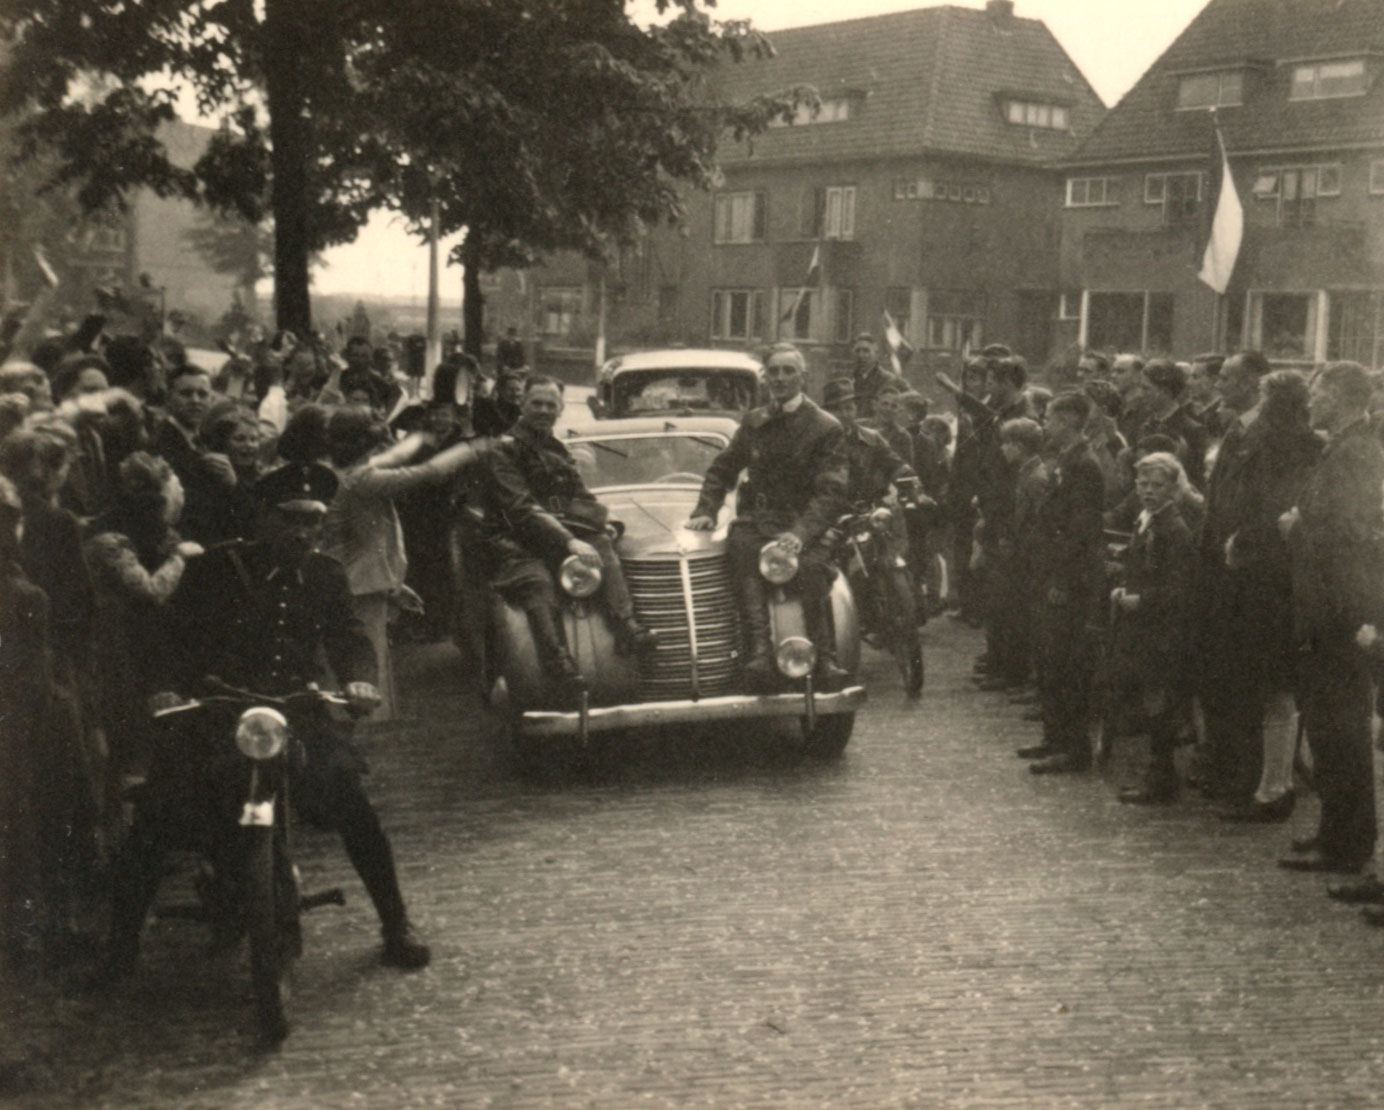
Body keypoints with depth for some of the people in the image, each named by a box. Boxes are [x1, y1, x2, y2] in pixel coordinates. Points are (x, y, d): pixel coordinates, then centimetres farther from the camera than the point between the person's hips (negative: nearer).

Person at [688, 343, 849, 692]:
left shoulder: (826, 428, 4)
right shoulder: (753, 422, 20)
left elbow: (832, 492, -6)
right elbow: (722, 469, 28)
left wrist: (802, 533, -23)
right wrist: (706, 511, 9)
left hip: (803, 523, -2)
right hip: (756, 519, 2)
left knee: (813, 567, -35)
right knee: (741, 547, -33)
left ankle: (825, 660, -35)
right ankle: (761, 652, -46)